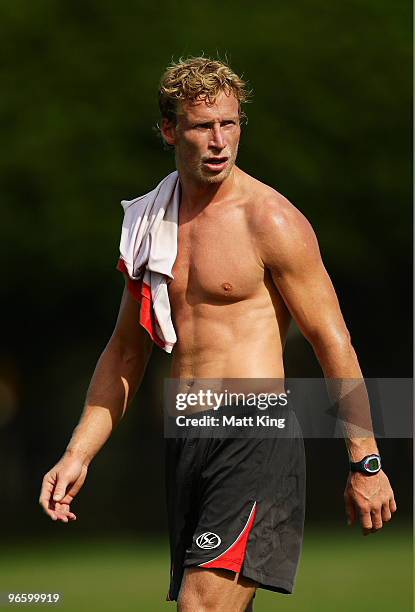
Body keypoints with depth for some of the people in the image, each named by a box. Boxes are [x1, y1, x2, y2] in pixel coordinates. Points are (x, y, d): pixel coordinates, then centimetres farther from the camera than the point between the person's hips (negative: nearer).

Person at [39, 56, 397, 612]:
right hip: (185, 442, 7)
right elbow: (125, 353, 22)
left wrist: (365, 463, -8)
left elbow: (333, 341, -5)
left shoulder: (271, 221, -5)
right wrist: (77, 456, 15)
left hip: (257, 444, -7)